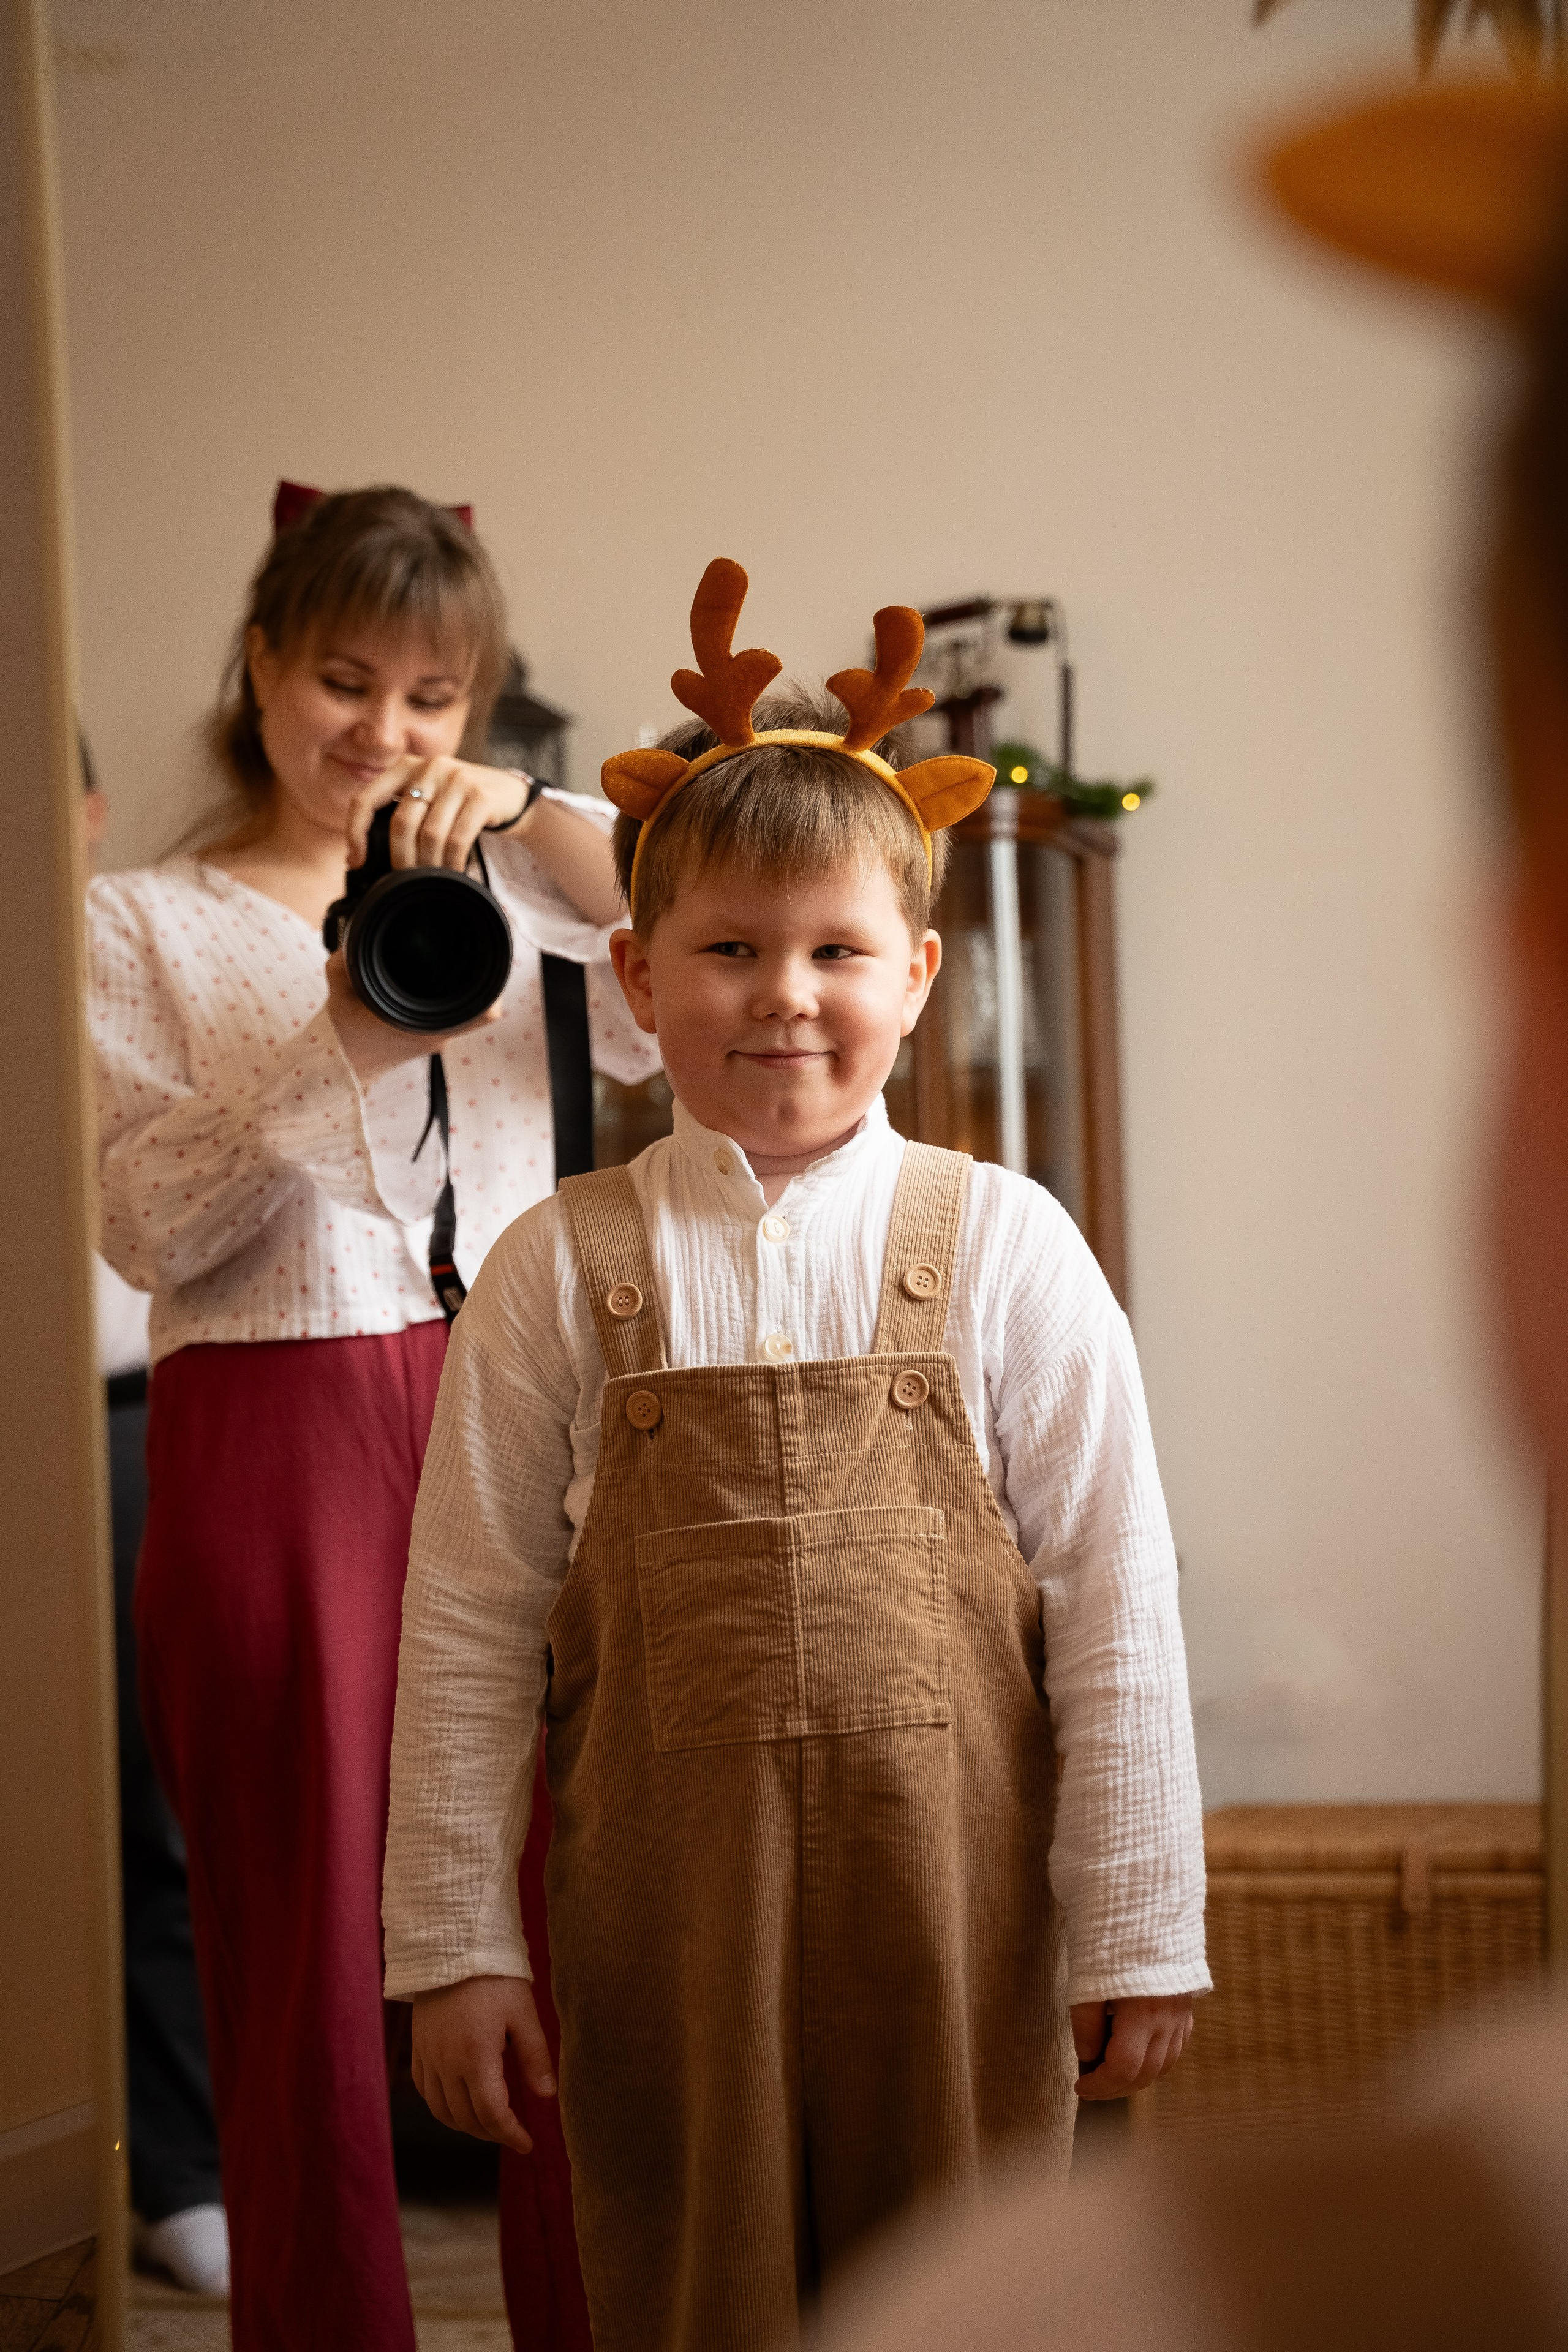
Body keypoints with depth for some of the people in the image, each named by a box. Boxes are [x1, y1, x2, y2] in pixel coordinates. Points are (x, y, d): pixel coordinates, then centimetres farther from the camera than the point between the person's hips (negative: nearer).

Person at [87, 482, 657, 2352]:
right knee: (310, 1941, 1)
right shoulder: (146, 928, 9)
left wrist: (535, 819, -9)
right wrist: (344, 1043, -14)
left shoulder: (503, 887, 16)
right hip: (277, 1445, -2)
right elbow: (148, 1226, -3)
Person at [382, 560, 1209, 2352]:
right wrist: (450, 1942, 1)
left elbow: (1115, 1605, 0)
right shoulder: (562, 1272, 0)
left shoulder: (1001, 1248, -1)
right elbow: (465, 1626, 2)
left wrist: (1137, 1930, -1)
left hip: (950, 1896, 0)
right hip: (667, 1903, 0)